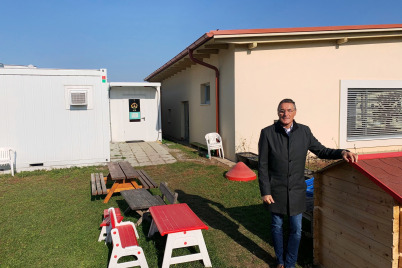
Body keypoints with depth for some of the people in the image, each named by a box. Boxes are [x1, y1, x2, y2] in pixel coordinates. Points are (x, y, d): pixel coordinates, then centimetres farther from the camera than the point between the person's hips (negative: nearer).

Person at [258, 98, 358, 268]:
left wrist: (342, 153, -10)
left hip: (296, 191, 2)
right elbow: (262, 165, -9)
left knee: (296, 230, 8)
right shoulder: (267, 133, -11)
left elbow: (321, 151, 8)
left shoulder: (304, 131, -2)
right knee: (277, 227, 15)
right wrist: (265, 192, -10)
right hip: (275, 190, -2)